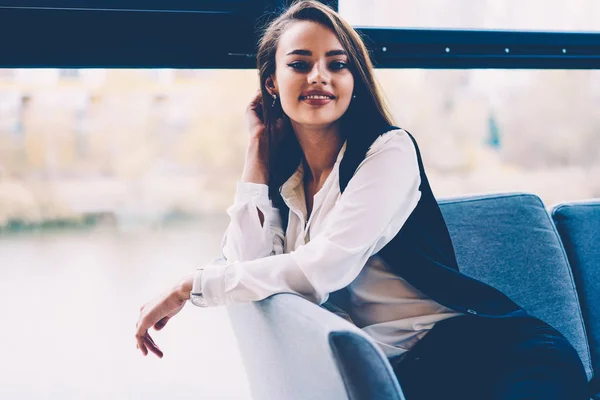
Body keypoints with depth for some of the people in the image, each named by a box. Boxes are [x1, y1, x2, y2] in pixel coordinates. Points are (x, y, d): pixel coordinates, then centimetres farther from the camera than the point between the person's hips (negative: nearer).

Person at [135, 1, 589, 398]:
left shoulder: (390, 150, -3)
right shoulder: (282, 178, 14)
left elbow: (323, 269, -14)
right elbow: (247, 269, 0)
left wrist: (189, 287, -8)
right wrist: (256, 158, 6)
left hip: (475, 346, -4)